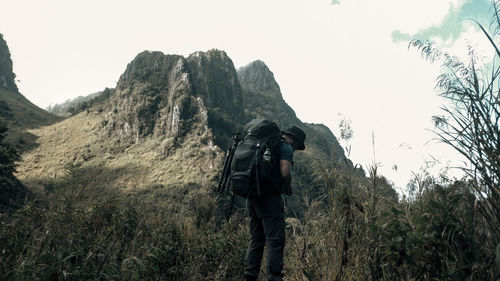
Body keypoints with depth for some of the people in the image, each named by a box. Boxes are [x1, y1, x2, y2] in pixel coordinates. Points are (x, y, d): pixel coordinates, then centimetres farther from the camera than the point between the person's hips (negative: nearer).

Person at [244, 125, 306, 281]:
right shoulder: (286, 147, -4)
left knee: (256, 238, 14)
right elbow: (285, 172, -19)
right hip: (269, 197, -8)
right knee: (275, 240, -3)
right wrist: (288, 189, -1)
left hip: (252, 195, 9)